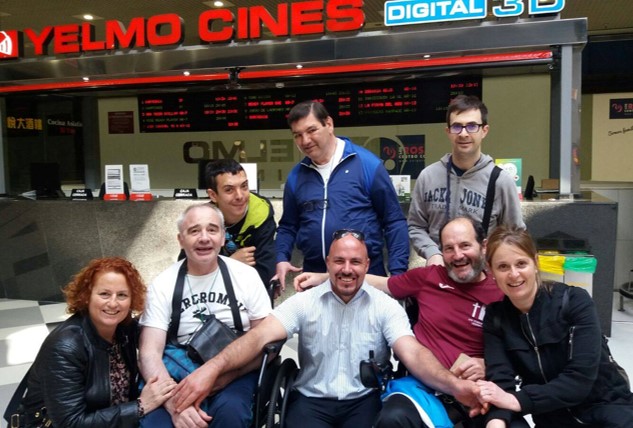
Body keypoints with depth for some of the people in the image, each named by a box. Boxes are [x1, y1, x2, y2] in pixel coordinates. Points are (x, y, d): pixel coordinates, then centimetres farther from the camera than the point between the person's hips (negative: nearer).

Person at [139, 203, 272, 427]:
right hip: (180, 368, 1)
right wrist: (175, 403, -25)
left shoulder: (246, 275, -1)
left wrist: (229, 374, -18)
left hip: (235, 371, 0)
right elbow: (150, 353, -7)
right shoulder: (163, 284, 0)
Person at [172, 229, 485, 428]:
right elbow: (261, 335, -12)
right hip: (311, 400, 0)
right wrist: (213, 367, -30)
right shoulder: (304, 302, 1)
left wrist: (454, 385, -33)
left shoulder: (386, 306, 1)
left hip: (364, 401, 0)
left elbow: (413, 354, -11)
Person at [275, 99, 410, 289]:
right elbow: (288, 226, 16)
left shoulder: (366, 163, -6)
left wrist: (398, 272, -8)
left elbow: (394, 222, -4)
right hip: (315, 276, 3)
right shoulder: (296, 175, 6)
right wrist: (281, 259, -1)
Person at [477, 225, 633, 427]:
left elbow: (580, 377, -19)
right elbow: (499, 378, -15)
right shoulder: (495, 317, -4)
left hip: (608, 408, -2)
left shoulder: (575, 301, -12)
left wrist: (516, 400, -28)